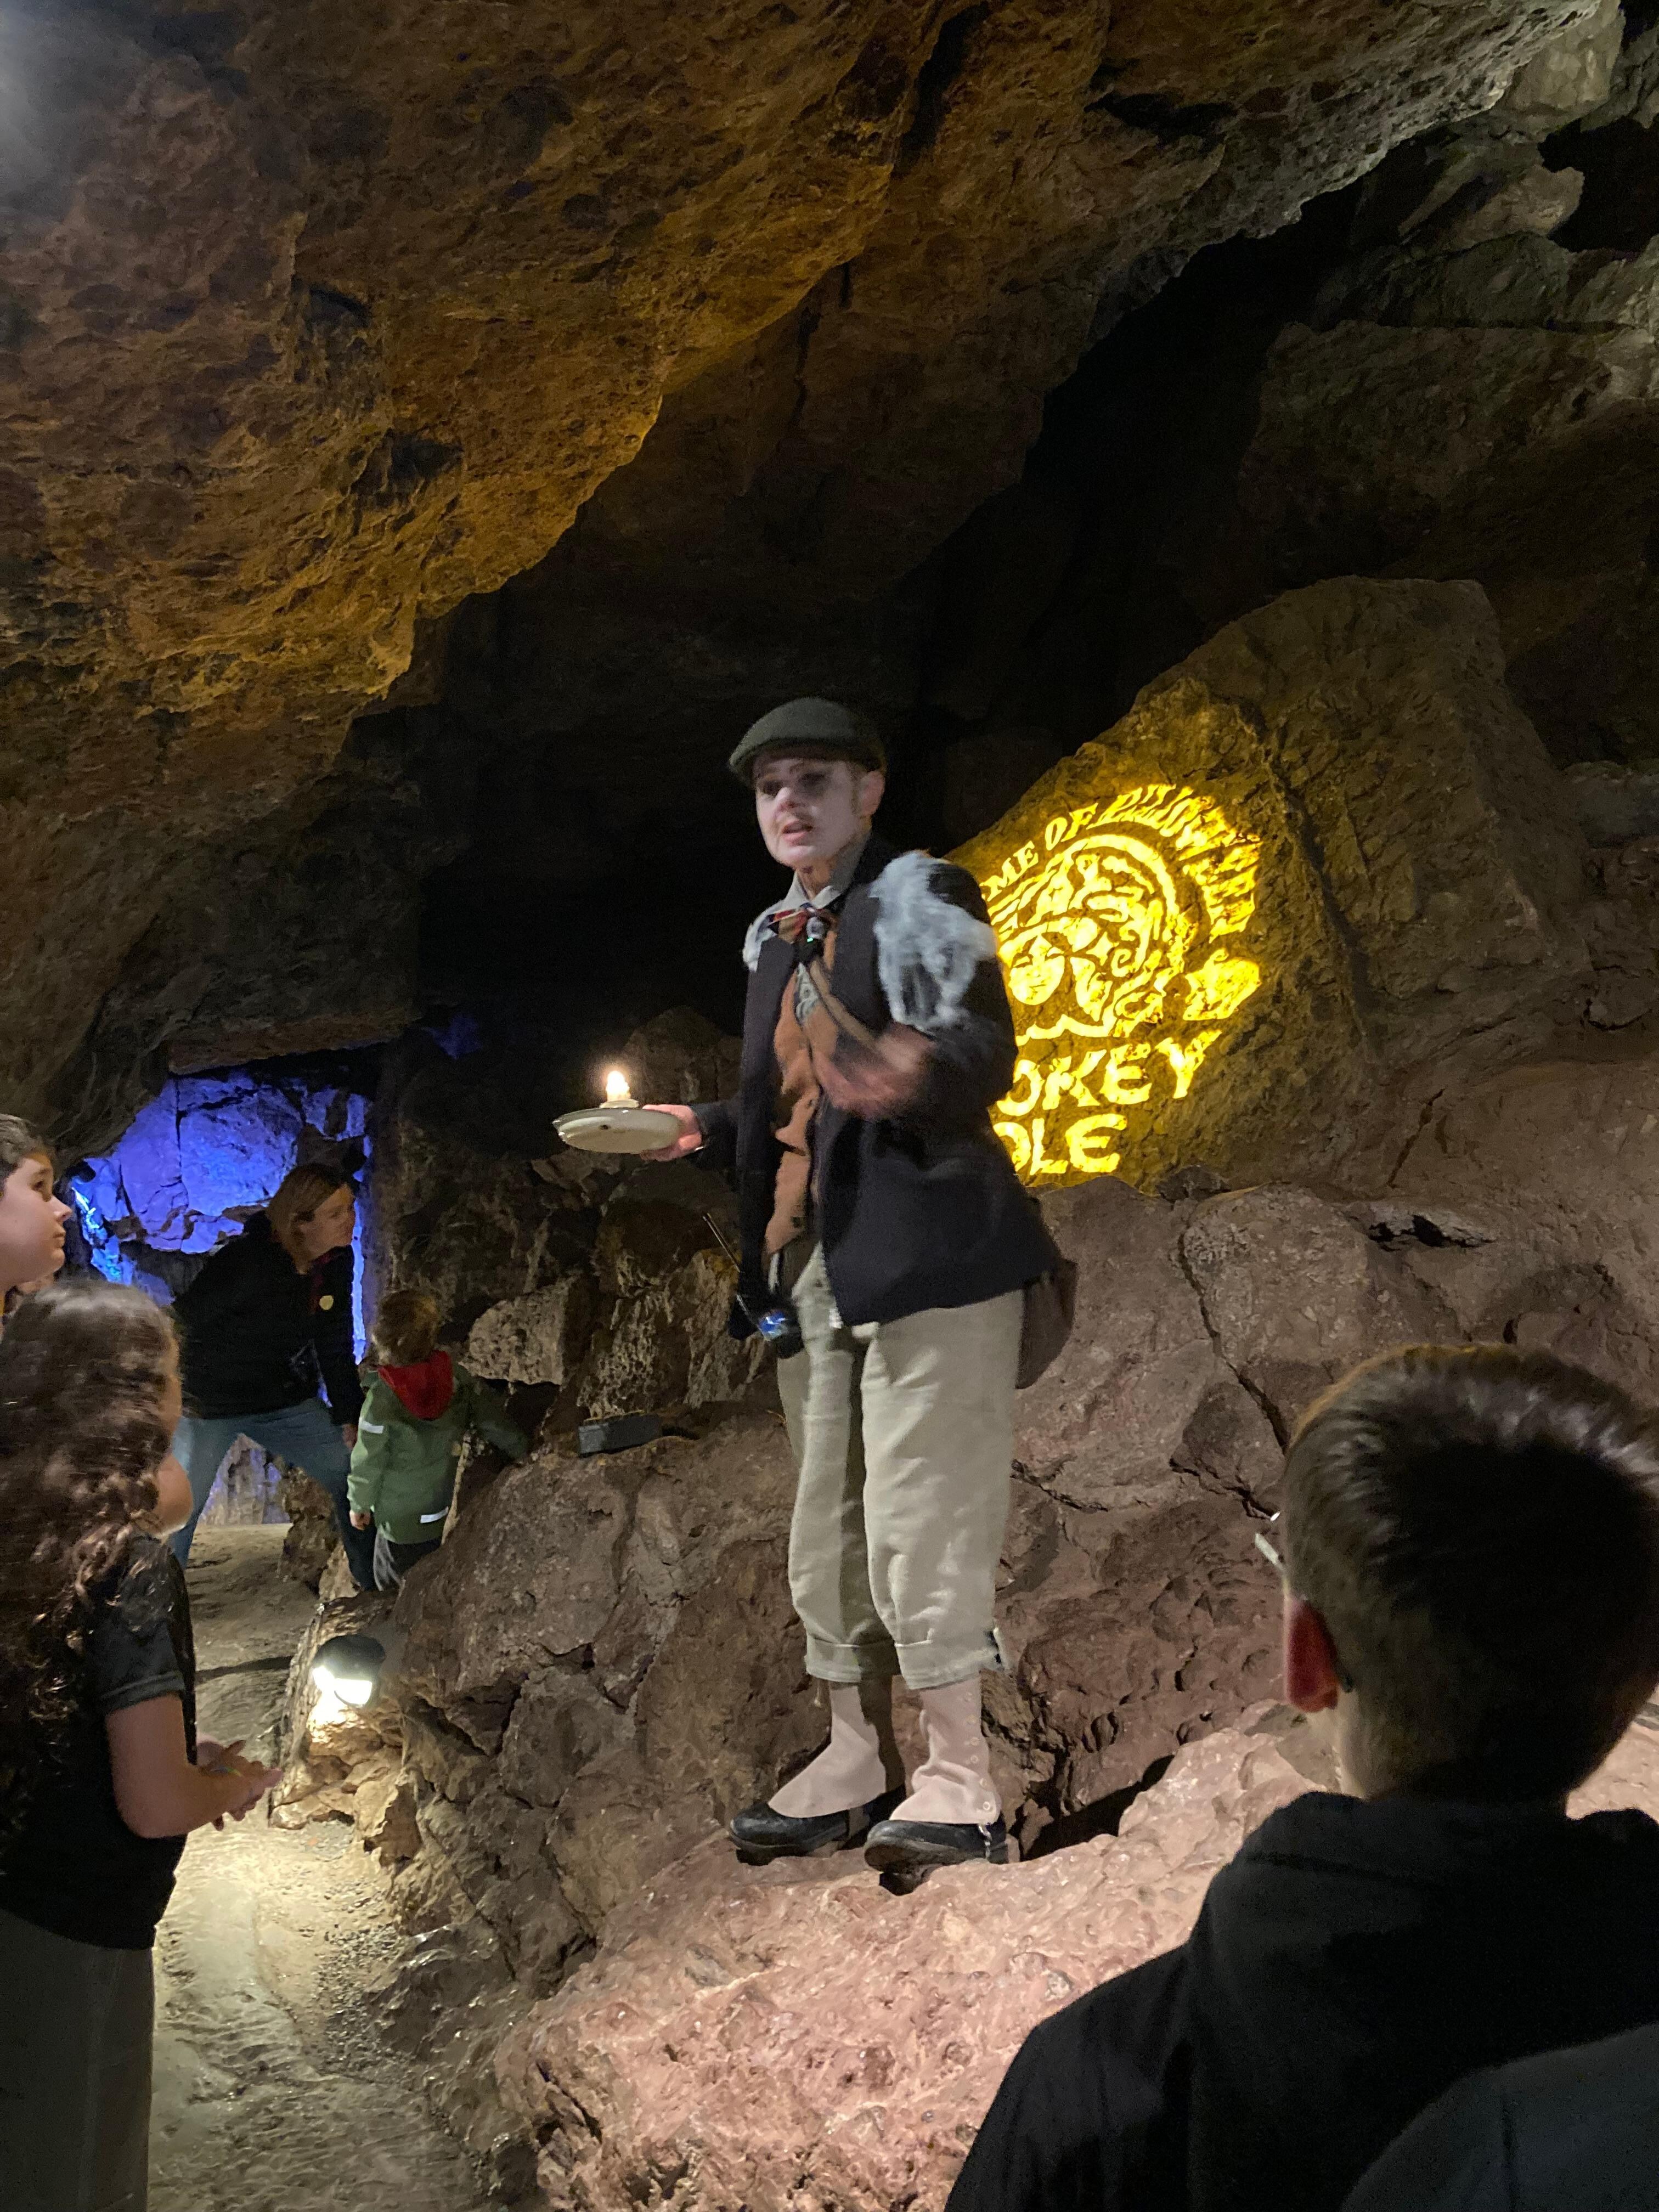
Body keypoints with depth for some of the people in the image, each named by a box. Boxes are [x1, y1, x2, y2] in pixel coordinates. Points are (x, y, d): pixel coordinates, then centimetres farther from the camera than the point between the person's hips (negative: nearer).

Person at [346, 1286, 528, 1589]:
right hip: (439, 1506, 5)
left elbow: (368, 1461, -12)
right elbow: (490, 1417, -3)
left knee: (391, 1579, 11)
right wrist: (523, 1451, 10)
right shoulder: (454, 1375, -13)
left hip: (398, 1515, -5)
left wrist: (359, 1503, 4)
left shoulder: (382, 1399, -23)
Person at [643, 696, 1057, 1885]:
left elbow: (984, 1048, -16)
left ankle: (960, 1778, 1)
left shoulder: (919, 895, -1)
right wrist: (707, 1131, 12)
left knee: (918, 1519, -10)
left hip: (923, 1247, -8)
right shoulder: (778, 941, 21)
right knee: (826, 1532, 11)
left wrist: (922, 1071, -37)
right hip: (813, 1264, 8)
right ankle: (857, 1762, 23)